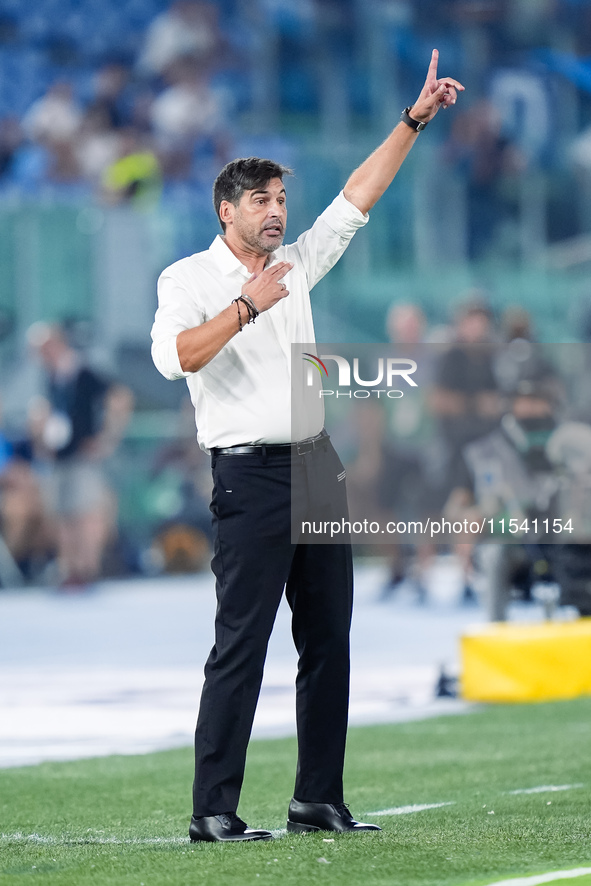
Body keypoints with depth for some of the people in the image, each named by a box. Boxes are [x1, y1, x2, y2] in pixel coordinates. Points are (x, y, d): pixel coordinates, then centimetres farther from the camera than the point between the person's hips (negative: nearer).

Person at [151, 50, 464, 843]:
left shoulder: (295, 266, 16)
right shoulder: (191, 278, -3)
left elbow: (357, 199, 16)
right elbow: (175, 355, -21)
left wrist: (415, 119, 11)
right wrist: (248, 306, -25)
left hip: (319, 467, 7)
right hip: (251, 473, -7)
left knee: (328, 640, 6)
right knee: (242, 643, -10)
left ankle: (319, 801, 10)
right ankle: (213, 812, -10)